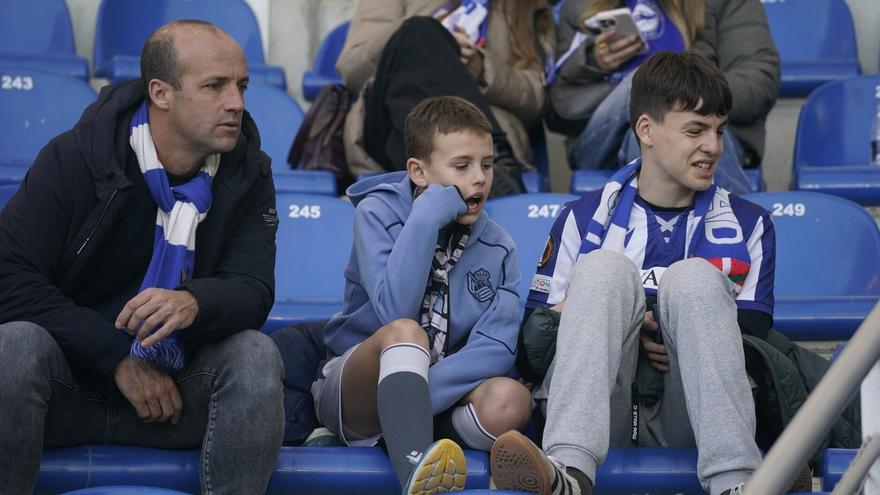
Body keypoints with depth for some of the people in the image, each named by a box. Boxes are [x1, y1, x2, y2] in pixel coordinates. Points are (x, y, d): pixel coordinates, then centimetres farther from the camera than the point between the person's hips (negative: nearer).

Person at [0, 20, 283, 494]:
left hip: (176, 390, 2)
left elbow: (252, 290, -10)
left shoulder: (247, 176, -1)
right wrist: (118, 357, -21)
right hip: (72, 380, -2)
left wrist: (194, 303, -36)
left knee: (256, 355, -27)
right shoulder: (74, 157, -9)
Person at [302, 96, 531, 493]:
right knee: (404, 332, -35)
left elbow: (496, 349, -12)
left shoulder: (498, 250, 1)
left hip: (437, 400, 3)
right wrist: (426, 218, -24)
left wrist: (419, 392, -27)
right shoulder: (377, 213, -7)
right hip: (355, 388, -3)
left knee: (509, 400, -28)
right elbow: (395, 313, -23)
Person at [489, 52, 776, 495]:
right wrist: (615, 326, -9)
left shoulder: (748, 225, 18)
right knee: (604, 268, -23)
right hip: (601, 412, 0)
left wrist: (691, 340, -9)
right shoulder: (584, 219, 15)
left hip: (690, 419, 0)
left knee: (694, 278, -23)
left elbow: (752, 333, 10)